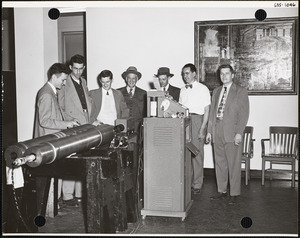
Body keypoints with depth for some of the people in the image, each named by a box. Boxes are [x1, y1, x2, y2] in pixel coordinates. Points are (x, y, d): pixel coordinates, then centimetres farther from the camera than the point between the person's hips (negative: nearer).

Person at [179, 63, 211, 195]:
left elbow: (206, 110, -4)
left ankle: (197, 185, 6)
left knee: (197, 153, -2)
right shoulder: (182, 90, 17)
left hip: (197, 120, -5)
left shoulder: (203, 89, 1)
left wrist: (202, 129, -11)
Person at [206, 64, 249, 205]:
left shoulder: (241, 92, 0)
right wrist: (209, 131, 12)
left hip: (232, 132, -5)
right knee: (219, 163, 10)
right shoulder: (216, 91, 17)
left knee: (233, 164, -1)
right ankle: (222, 191, 21)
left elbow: (244, 114, -6)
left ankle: (234, 193, 9)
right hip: (217, 131, 5)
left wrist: (239, 133, -14)